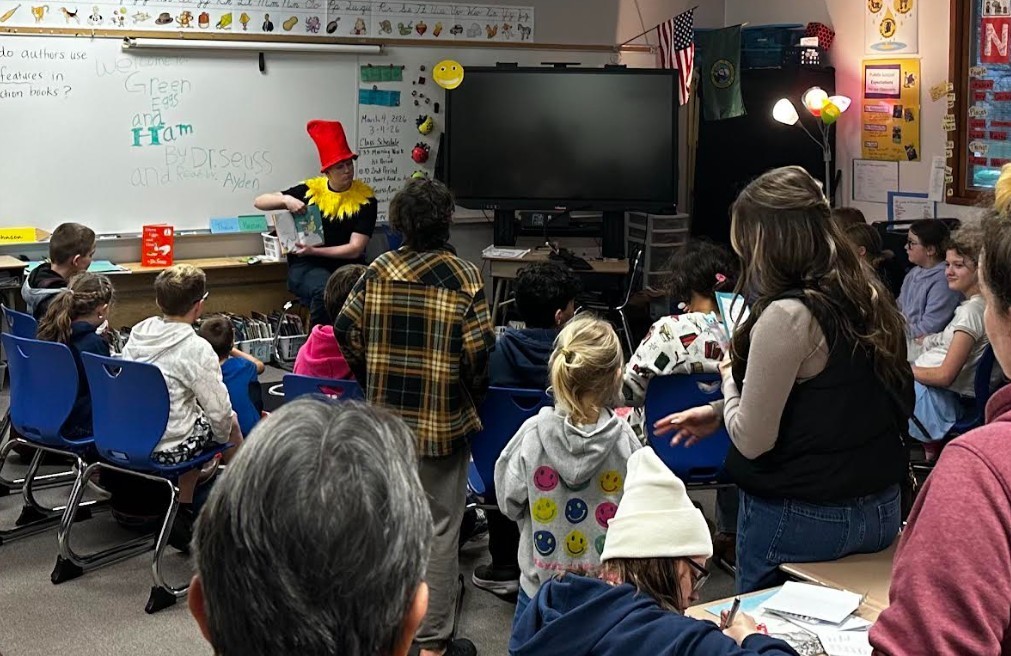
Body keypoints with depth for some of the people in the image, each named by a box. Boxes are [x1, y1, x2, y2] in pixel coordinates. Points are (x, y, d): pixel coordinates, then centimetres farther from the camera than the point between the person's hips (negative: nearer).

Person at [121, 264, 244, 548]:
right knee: (232, 423, 18)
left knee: (194, 419, 30)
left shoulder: (138, 332, -1)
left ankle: (183, 514, 29)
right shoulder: (196, 349, -20)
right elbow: (220, 412, -17)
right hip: (169, 448, -6)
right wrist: (225, 433, 5)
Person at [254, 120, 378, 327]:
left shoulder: (365, 199, 0)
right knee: (325, 290, -35)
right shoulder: (310, 191, 3)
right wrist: (286, 200, -14)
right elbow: (259, 202, 7)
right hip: (306, 266, -1)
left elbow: (355, 249, -7)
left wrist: (314, 251, -17)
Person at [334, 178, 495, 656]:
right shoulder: (463, 277, -12)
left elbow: (346, 330, 1)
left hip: (385, 416, 4)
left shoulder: (378, 272, -1)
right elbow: (477, 350, -15)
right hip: (443, 421, -4)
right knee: (439, 528, 4)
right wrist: (475, 399, 4)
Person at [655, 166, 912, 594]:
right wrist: (718, 412, 19)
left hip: (801, 519, -8)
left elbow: (752, 441, -18)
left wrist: (729, 377, 0)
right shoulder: (868, 298, 3)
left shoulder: (787, 315, -22)